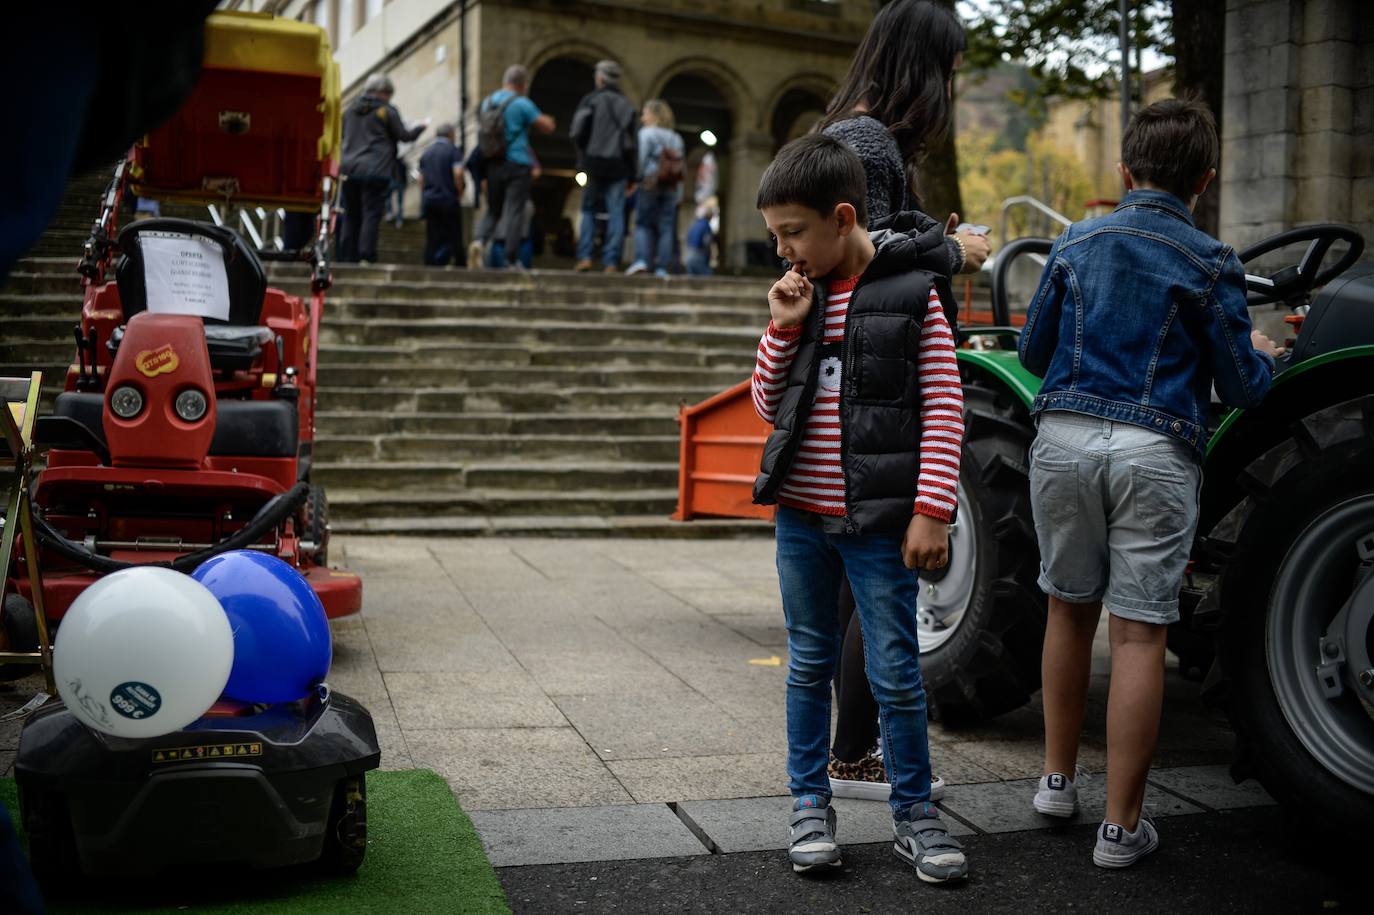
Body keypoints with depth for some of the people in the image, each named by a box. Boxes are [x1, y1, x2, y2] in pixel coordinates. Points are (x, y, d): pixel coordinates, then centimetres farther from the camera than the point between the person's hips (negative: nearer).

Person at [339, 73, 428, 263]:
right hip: (375, 170, -6)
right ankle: (366, 258, -13)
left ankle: (346, 259, 6)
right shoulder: (387, 111, -2)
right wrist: (422, 126, 18)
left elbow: (343, 135, 24)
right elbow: (404, 136, 2)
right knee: (371, 214, -6)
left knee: (351, 216, 8)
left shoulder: (351, 109, 16)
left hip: (349, 169, 6)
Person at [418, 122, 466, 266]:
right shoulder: (453, 150, -4)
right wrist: (459, 192, -4)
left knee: (432, 239, 7)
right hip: (448, 199, -6)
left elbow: (421, 178, 16)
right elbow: (458, 173, -17)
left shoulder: (426, 153, 15)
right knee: (452, 238, -1)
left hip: (428, 200, 6)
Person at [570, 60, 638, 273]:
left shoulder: (591, 100, 1)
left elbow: (577, 133, -8)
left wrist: (583, 155, 9)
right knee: (616, 213, 0)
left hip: (594, 162, -2)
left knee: (589, 210, 8)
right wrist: (632, 176, 10)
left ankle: (585, 256, -3)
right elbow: (631, 143, 8)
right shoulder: (626, 105, 11)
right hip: (618, 166, 2)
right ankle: (611, 261, -5)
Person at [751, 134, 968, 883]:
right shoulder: (803, 294, 6)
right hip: (801, 515, 4)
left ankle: (913, 812, 20)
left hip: (879, 522, -4)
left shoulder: (911, 292, -7)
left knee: (897, 673, 4)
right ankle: (810, 805, 27)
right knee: (809, 665, 14)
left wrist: (931, 511, -13)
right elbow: (768, 407, 9)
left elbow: (944, 408, -8)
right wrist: (784, 327, -5)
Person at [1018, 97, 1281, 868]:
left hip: (1064, 440, 3)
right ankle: (1122, 826, 6)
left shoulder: (1076, 244, 8)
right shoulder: (1210, 264, -1)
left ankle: (1058, 780, 29)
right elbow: (1242, 389, 1)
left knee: (1071, 609, 19)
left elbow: (1032, 352, 16)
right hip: (1155, 452, -3)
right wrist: (1265, 356, 23)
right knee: (1138, 636, 0)